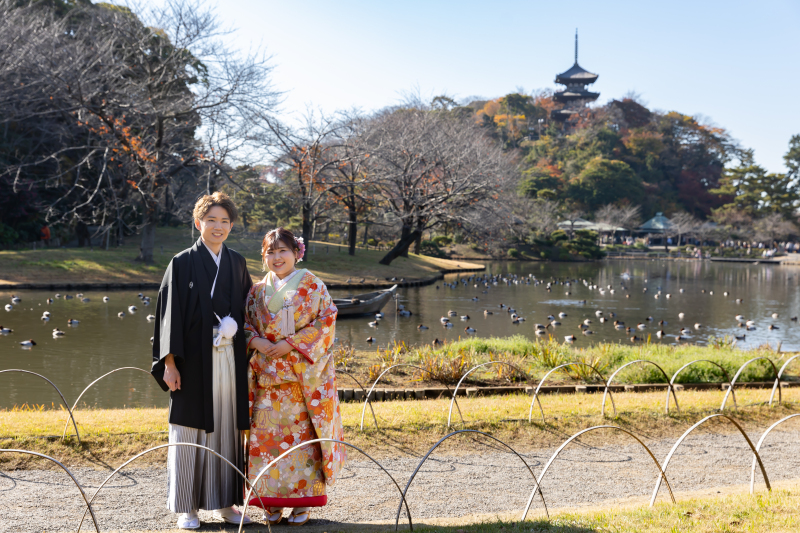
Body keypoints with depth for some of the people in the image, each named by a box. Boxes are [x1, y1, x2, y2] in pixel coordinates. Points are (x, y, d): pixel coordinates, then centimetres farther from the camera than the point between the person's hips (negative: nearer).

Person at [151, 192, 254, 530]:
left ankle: (224, 502, 19)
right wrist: (169, 363, -11)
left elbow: (248, 307, 17)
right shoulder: (182, 264, -2)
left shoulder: (237, 264, 10)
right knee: (190, 431, 2)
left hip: (229, 361, 4)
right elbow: (170, 314, -5)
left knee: (227, 429, 8)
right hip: (194, 362, -4)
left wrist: (235, 325, -1)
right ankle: (186, 507, 12)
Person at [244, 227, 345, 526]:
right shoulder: (258, 291, 12)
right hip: (267, 374, 3)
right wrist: (255, 341, -9)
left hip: (303, 373, -3)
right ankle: (272, 501, 10)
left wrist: (291, 344, -14)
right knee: (267, 432, 0)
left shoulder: (312, 286, 1)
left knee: (303, 432, -2)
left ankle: (303, 501, 7)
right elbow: (245, 322, 13)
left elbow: (326, 322, -6)